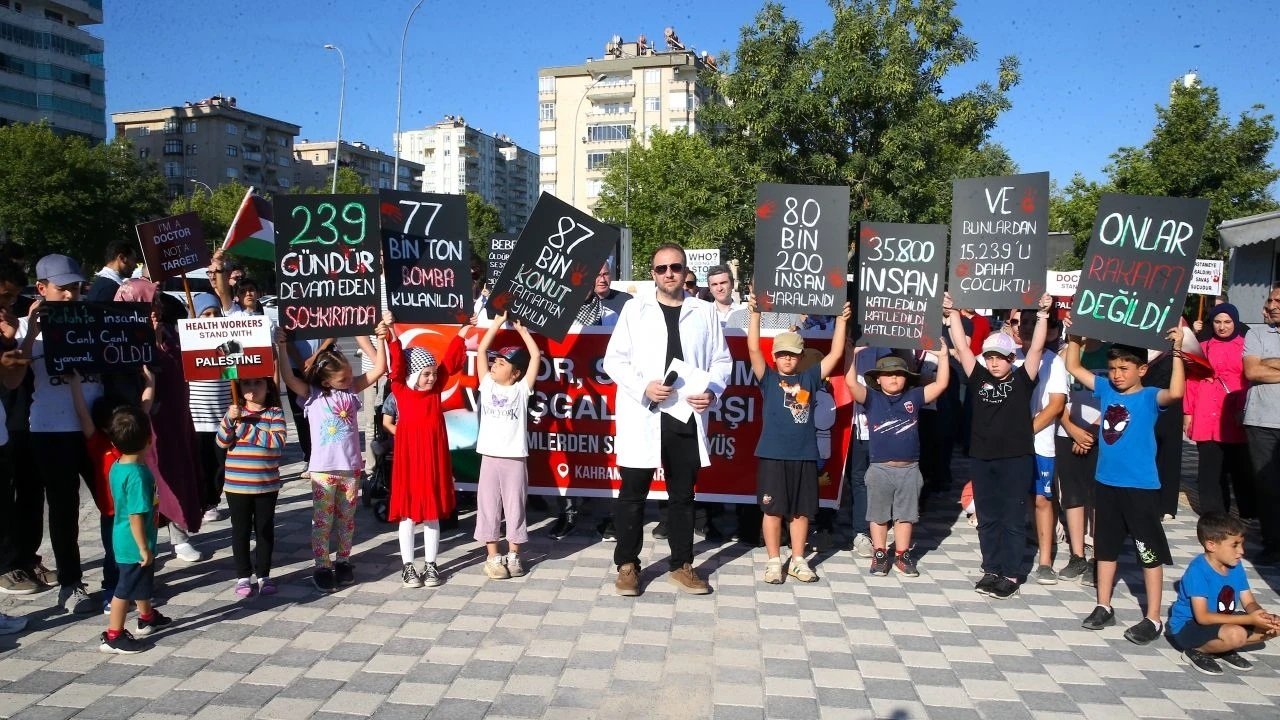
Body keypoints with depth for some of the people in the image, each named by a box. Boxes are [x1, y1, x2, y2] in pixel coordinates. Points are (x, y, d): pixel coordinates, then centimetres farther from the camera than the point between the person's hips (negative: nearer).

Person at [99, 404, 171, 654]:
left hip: (123, 539, 9)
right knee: (127, 588, 3)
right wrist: (144, 548, -20)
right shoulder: (137, 474, -28)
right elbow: (136, 515, -27)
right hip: (134, 543, -9)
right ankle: (113, 636, 14)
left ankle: (147, 618, 43)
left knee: (143, 580, 26)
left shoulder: (117, 467, 0)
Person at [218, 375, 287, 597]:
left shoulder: (275, 413, -5)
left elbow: (278, 441, -18)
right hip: (237, 485, 1)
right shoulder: (235, 411, 1)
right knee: (241, 530, 10)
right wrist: (229, 420, -22)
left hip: (267, 485, -1)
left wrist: (248, 430, -20)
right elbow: (222, 442, -6)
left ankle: (264, 575, 21)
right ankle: (243, 576, 20)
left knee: (265, 530, 10)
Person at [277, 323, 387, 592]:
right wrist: (282, 345, -25)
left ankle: (343, 562, 25)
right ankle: (322, 567, 12)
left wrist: (370, 338, -8)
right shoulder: (312, 393, -5)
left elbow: (379, 368, 0)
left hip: (351, 467, 3)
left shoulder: (352, 388, 4)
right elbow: (288, 378, -20)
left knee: (346, 519, 13)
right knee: (322, 521, 3)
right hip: (323, 469, -3)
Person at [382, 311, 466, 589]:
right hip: (409, 461, -3)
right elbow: (396, 363, -17)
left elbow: (451, 359, 4)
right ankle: (408, 568, 17)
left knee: (433, 515, 10)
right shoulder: (400, 391, -5)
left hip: (434, 462, 3)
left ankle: (430, 565, 21)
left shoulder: (436, 389, 4)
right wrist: (390, 331, -30)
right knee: (408, 515, 7)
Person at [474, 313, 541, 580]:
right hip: (490, 457, 2)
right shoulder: (487, 385, 6)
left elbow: (536, 355, -3)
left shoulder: (522, 389, 1)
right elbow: (482, 350, 4)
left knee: (514, 506, 6)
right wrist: (498, 322, 3)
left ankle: (513, 555, 18)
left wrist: (521, 328, 2)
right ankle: (492, 557, 14)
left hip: (515, 458, -2)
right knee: (489, 506, 5)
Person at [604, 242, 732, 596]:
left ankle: (682, 565, 25)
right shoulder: (635, 307, 3)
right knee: (633, 494, 4)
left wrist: (713, 390, -11)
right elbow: (614, 359, 0)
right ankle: (627, 565, 18)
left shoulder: (705, 312, 8)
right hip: (642, 417, -2)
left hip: (687, 416, 2)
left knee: (683, 495, 12)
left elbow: (721, 360, 9)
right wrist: (643, 387, -16)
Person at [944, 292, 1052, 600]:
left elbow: (1037, 347, -7)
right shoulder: (979, 378, 5)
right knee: (987, 518, 11)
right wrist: (951, 314, -4)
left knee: (1012, 519, 4)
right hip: (982, 457, 3)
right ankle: (991, 570, 22)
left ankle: (1011, 575, 11)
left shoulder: (1022, 379, 0)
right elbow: (962, 347, 1)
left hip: (1016, 457, -3)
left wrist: (1042, 314, -14)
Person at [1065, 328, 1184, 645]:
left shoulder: (1149, 397, -11)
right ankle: (1104, 608, 29)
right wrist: (1075, 336, 3)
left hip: (1141, 487, -6)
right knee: (1105, 547, 16)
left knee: (1150, 552, 4)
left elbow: (1176, 392, -32)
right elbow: (1073, 367, 11)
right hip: (1106, 484, 6)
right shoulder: (1106, 390, 4)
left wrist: (1176, 352, -33)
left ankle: (1153, 619, 14)